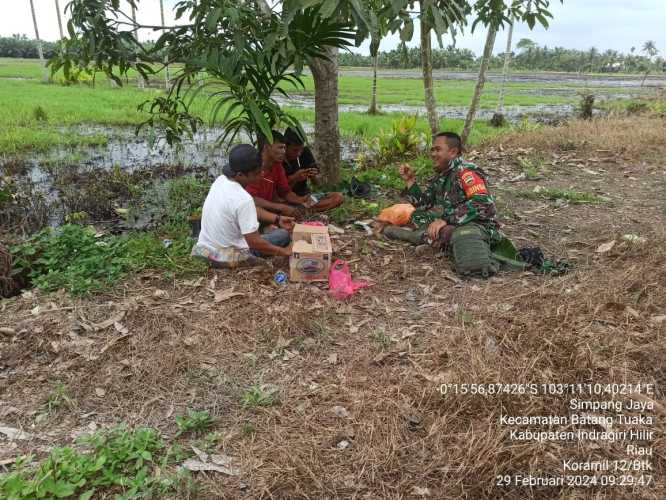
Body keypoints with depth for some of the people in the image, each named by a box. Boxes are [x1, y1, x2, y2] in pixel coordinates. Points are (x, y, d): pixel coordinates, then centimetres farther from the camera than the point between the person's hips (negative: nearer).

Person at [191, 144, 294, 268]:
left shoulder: (221, 180, -3)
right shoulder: (243, 199, -29)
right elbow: (255, 243, -26)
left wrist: (278, 219, 5)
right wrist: (284, 252, -14)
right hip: (228, 257, -8)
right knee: (283, 234, 6)